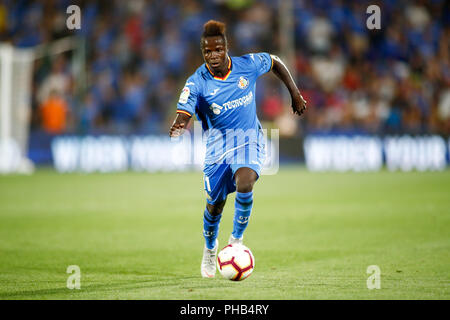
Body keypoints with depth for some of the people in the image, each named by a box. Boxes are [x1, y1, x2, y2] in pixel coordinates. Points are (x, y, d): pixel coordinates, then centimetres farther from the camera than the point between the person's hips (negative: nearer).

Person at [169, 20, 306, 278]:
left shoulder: (247, 65, -9)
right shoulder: (197, 83, -14)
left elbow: (276, 62, 11)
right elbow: (184, 115, -25)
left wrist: (295, 94, 13)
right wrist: (178, 128, -48)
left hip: (248, 138, 0)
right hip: (218, 142, 0)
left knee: (244, 182, -29)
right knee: (215, 205, 4)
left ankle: (237, 240, -8)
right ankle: (210, 249, 36)